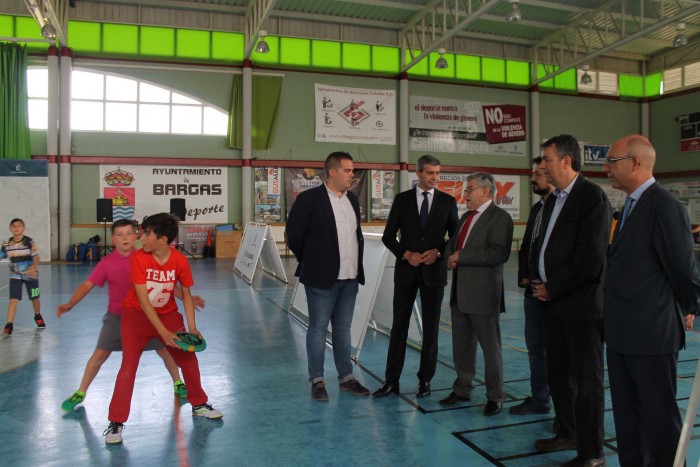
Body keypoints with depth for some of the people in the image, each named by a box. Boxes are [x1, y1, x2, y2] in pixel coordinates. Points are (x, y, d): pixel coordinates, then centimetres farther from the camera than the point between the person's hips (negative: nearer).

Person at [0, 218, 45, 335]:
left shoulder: (29, 242, -14)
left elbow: (36, 257, -16)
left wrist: (33, 267, -31)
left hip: (30, 275, -1)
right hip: (15, 275, 1)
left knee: (35, 298, 14)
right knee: (13, 299, -11)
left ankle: (38, 317, 39)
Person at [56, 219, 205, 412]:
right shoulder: (106, 263, -10)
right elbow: (87, 285, -9)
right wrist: (70, 304, -24)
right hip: (116, 317, 0)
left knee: (164, 350, 3)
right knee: (99, 355, -1)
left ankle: (178, 383, 27)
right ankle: (80, 393, 22)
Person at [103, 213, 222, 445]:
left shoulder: (180, 261, -18)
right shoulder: (138, 258, -23)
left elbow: (186, 294, -5)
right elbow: (143, 301, -24)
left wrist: (192, 327, -14)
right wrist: (164, 333, -28)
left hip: (168, 314, 3)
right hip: (137, 314, -2)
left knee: (188, 358, 4)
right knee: (128, 366, -12)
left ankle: (199, 404, 26)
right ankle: (116, 422, 2)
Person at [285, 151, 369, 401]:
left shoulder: (352, 200, 10)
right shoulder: (309, 198, -10)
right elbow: (293, 234, -6)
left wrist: (357, 263, 13)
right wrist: (310, 262, 1)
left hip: (350, 277, 6)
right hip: (322, 277, -6)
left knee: (343, 328, 14)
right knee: (318, 328, 5)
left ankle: (346, 377, 24)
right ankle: (317, 380, 16)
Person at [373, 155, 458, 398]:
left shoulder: (448, 201, 3)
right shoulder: (402, 199, 2)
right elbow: (388, 236, 2)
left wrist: (438, 251, -12)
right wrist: (406, 254, -12)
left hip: (434, 271, 0)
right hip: (406, 270, 0)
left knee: (431, 328, 7)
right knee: (399, 326, 4)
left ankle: (425, 380, 20)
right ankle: (391, 380, 13)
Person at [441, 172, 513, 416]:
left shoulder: (499, 217, -11)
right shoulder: (466, 217, 15)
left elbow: (499, 253, -23)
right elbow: (453, 243, 25)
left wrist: (461, 256, -19)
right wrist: (450, 257, 1)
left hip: (483, 293, -8)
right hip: (460, 291, 8)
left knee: (490, 346, 4)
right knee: (461, 344, 17)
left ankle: (495, 396, 19)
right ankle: (462, 389, 32)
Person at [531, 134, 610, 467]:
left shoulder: (592, 196, -13)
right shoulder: (553, 199, 14)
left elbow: (591, 256, -20)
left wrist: (552, 288, -13)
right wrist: (541, 283, 7)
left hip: (581, 303, -9)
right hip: (554, 302, 9)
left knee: (586, 380, 2)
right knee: (558, 374, 19)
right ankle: (568, 434, 36)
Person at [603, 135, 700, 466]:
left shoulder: (664, 206, -17)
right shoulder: (632, 205, 12)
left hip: (651, 332, -9)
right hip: (622, 331, 9)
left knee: (659, 413, 6)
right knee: (626, 411, 18)